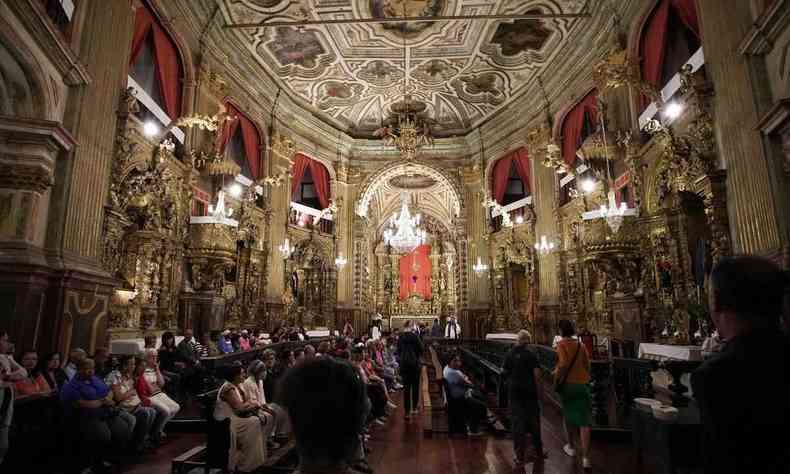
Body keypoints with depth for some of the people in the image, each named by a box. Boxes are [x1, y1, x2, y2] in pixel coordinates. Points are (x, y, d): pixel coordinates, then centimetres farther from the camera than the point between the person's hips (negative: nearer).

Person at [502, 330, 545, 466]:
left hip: (514, 392, 1)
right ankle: (539, 452, 26)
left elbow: (504, 373, 4)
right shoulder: (531, 355, -8)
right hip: (530, 392, -1)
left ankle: (520, 456, 7)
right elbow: (537, 376, -12)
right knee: (533, 422, 13)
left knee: (517, 423, 5)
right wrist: (538, 392, -4)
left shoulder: (510, 354, 0)